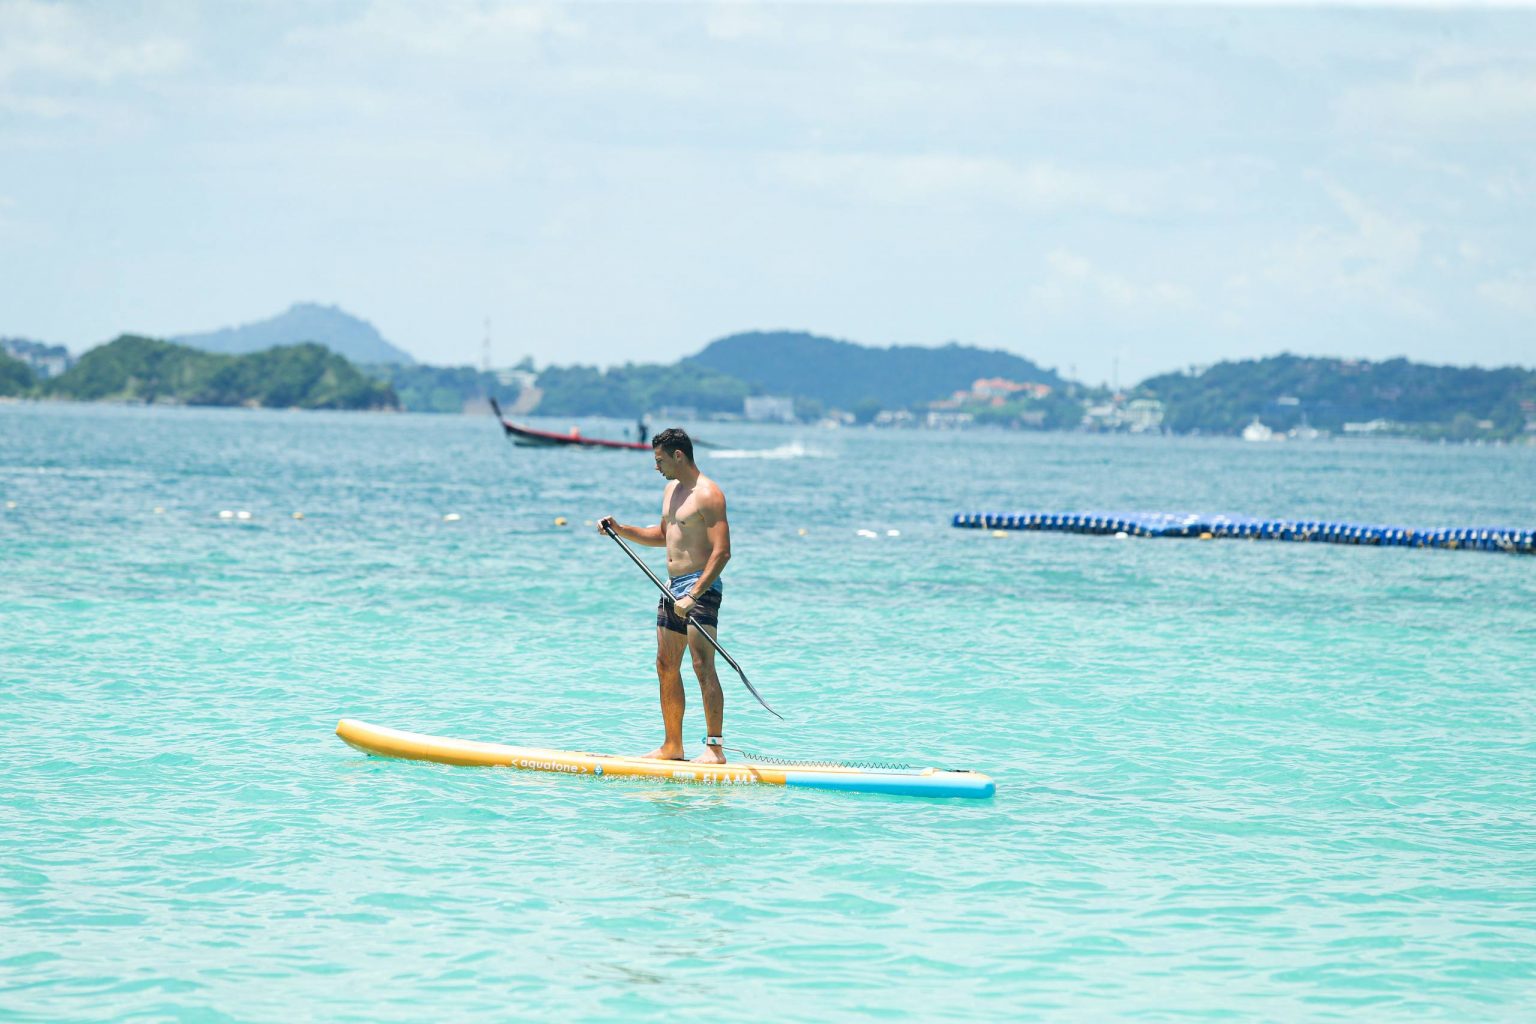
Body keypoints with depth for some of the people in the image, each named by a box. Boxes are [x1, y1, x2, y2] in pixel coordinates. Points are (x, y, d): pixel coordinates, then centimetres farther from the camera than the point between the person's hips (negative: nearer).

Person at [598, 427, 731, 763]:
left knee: (703, 667, -13)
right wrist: (620, 530, 17)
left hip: (700, 587, -10)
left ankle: (715, 748, -15)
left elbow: (722, 552, -20)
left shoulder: (707, 494, -14)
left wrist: (693, 596, -25)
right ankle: (672, 746, 18)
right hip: (673, 586, 10)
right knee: (666, 667, 10)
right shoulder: (671, 489, 16)